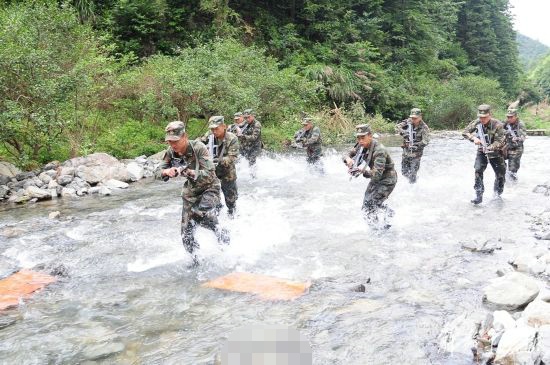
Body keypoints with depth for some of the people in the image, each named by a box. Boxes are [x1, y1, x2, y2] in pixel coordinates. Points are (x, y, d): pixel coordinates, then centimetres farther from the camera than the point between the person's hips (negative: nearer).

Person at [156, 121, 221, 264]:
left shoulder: (198, 148, -26)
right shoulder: (171, 152, -11)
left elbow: (210, 174, -30)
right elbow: (159, 171, -5)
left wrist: (190, 172, -46)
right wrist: (166, 172, -29)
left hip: (209, 188, -5)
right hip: (190, 191, 5)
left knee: (201, 212, -35)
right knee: (187, 234, 2)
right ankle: (197, 260, 25)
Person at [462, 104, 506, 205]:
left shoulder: (497, 125, -23)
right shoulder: (476, 123, -12)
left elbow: (499, 141, -26)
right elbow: (465, 132, -5)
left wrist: (490, 148, -41)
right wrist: (474, 138, -23)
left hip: (495, 152, -2)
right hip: (482, 151, 2)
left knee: (500, 174, 6)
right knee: (478, 170, -16)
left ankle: (498, 195, 31)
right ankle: (479, 195, -13)